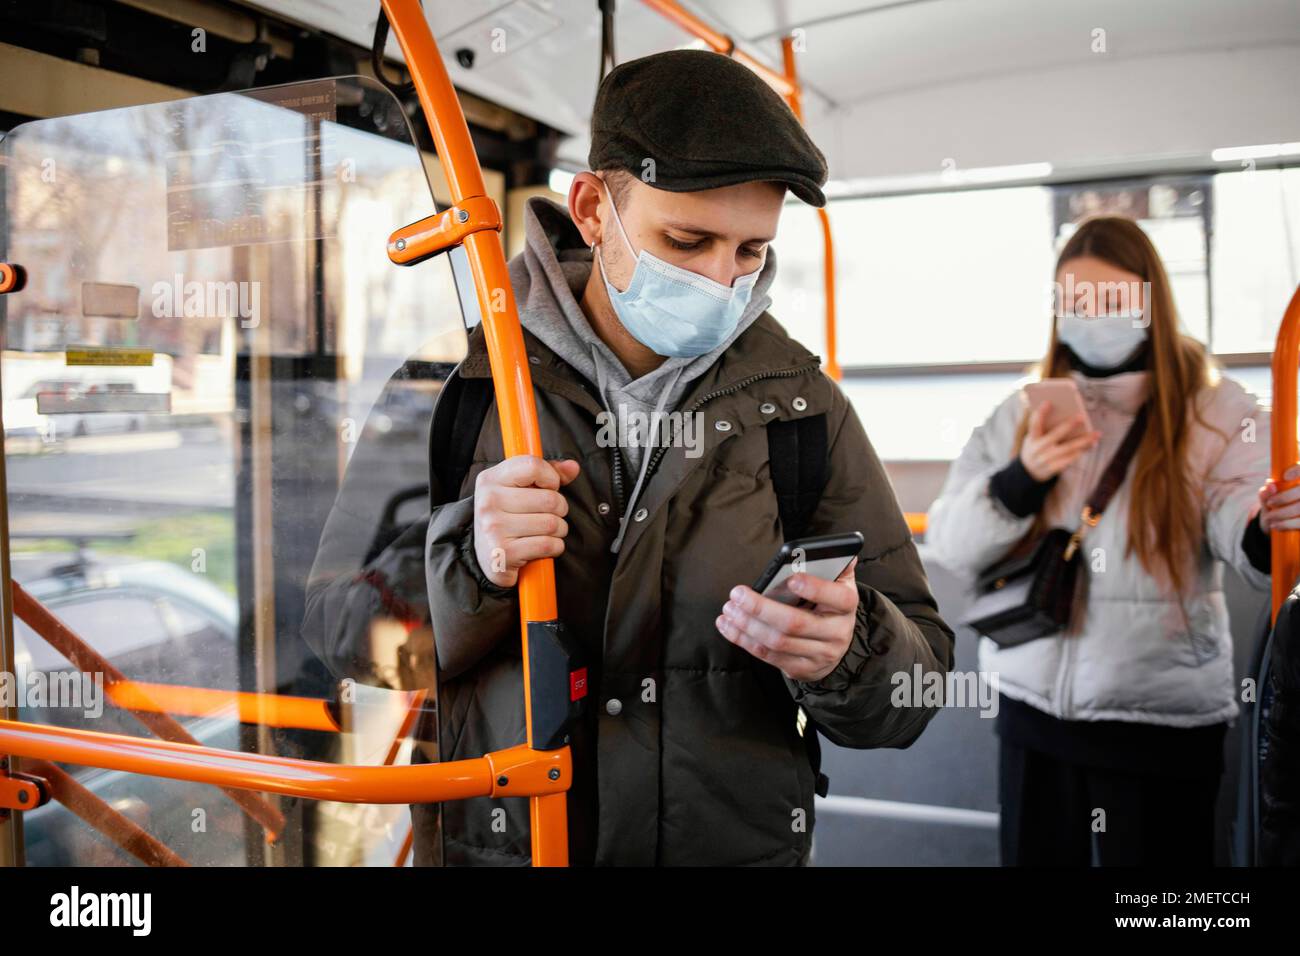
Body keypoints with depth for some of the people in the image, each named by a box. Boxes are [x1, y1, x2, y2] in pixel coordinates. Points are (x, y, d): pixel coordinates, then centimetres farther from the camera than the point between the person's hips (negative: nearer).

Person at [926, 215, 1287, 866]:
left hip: (1161, 721, -2)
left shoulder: (1216, 415, -4)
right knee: (1033, 854, 15)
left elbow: (1247, 539, -18)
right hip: (1032, 712, 3)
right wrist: (1022, 478, -18)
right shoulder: (1023, 416, 4)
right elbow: (949, 545, -2)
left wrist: (1268, 529, -41)